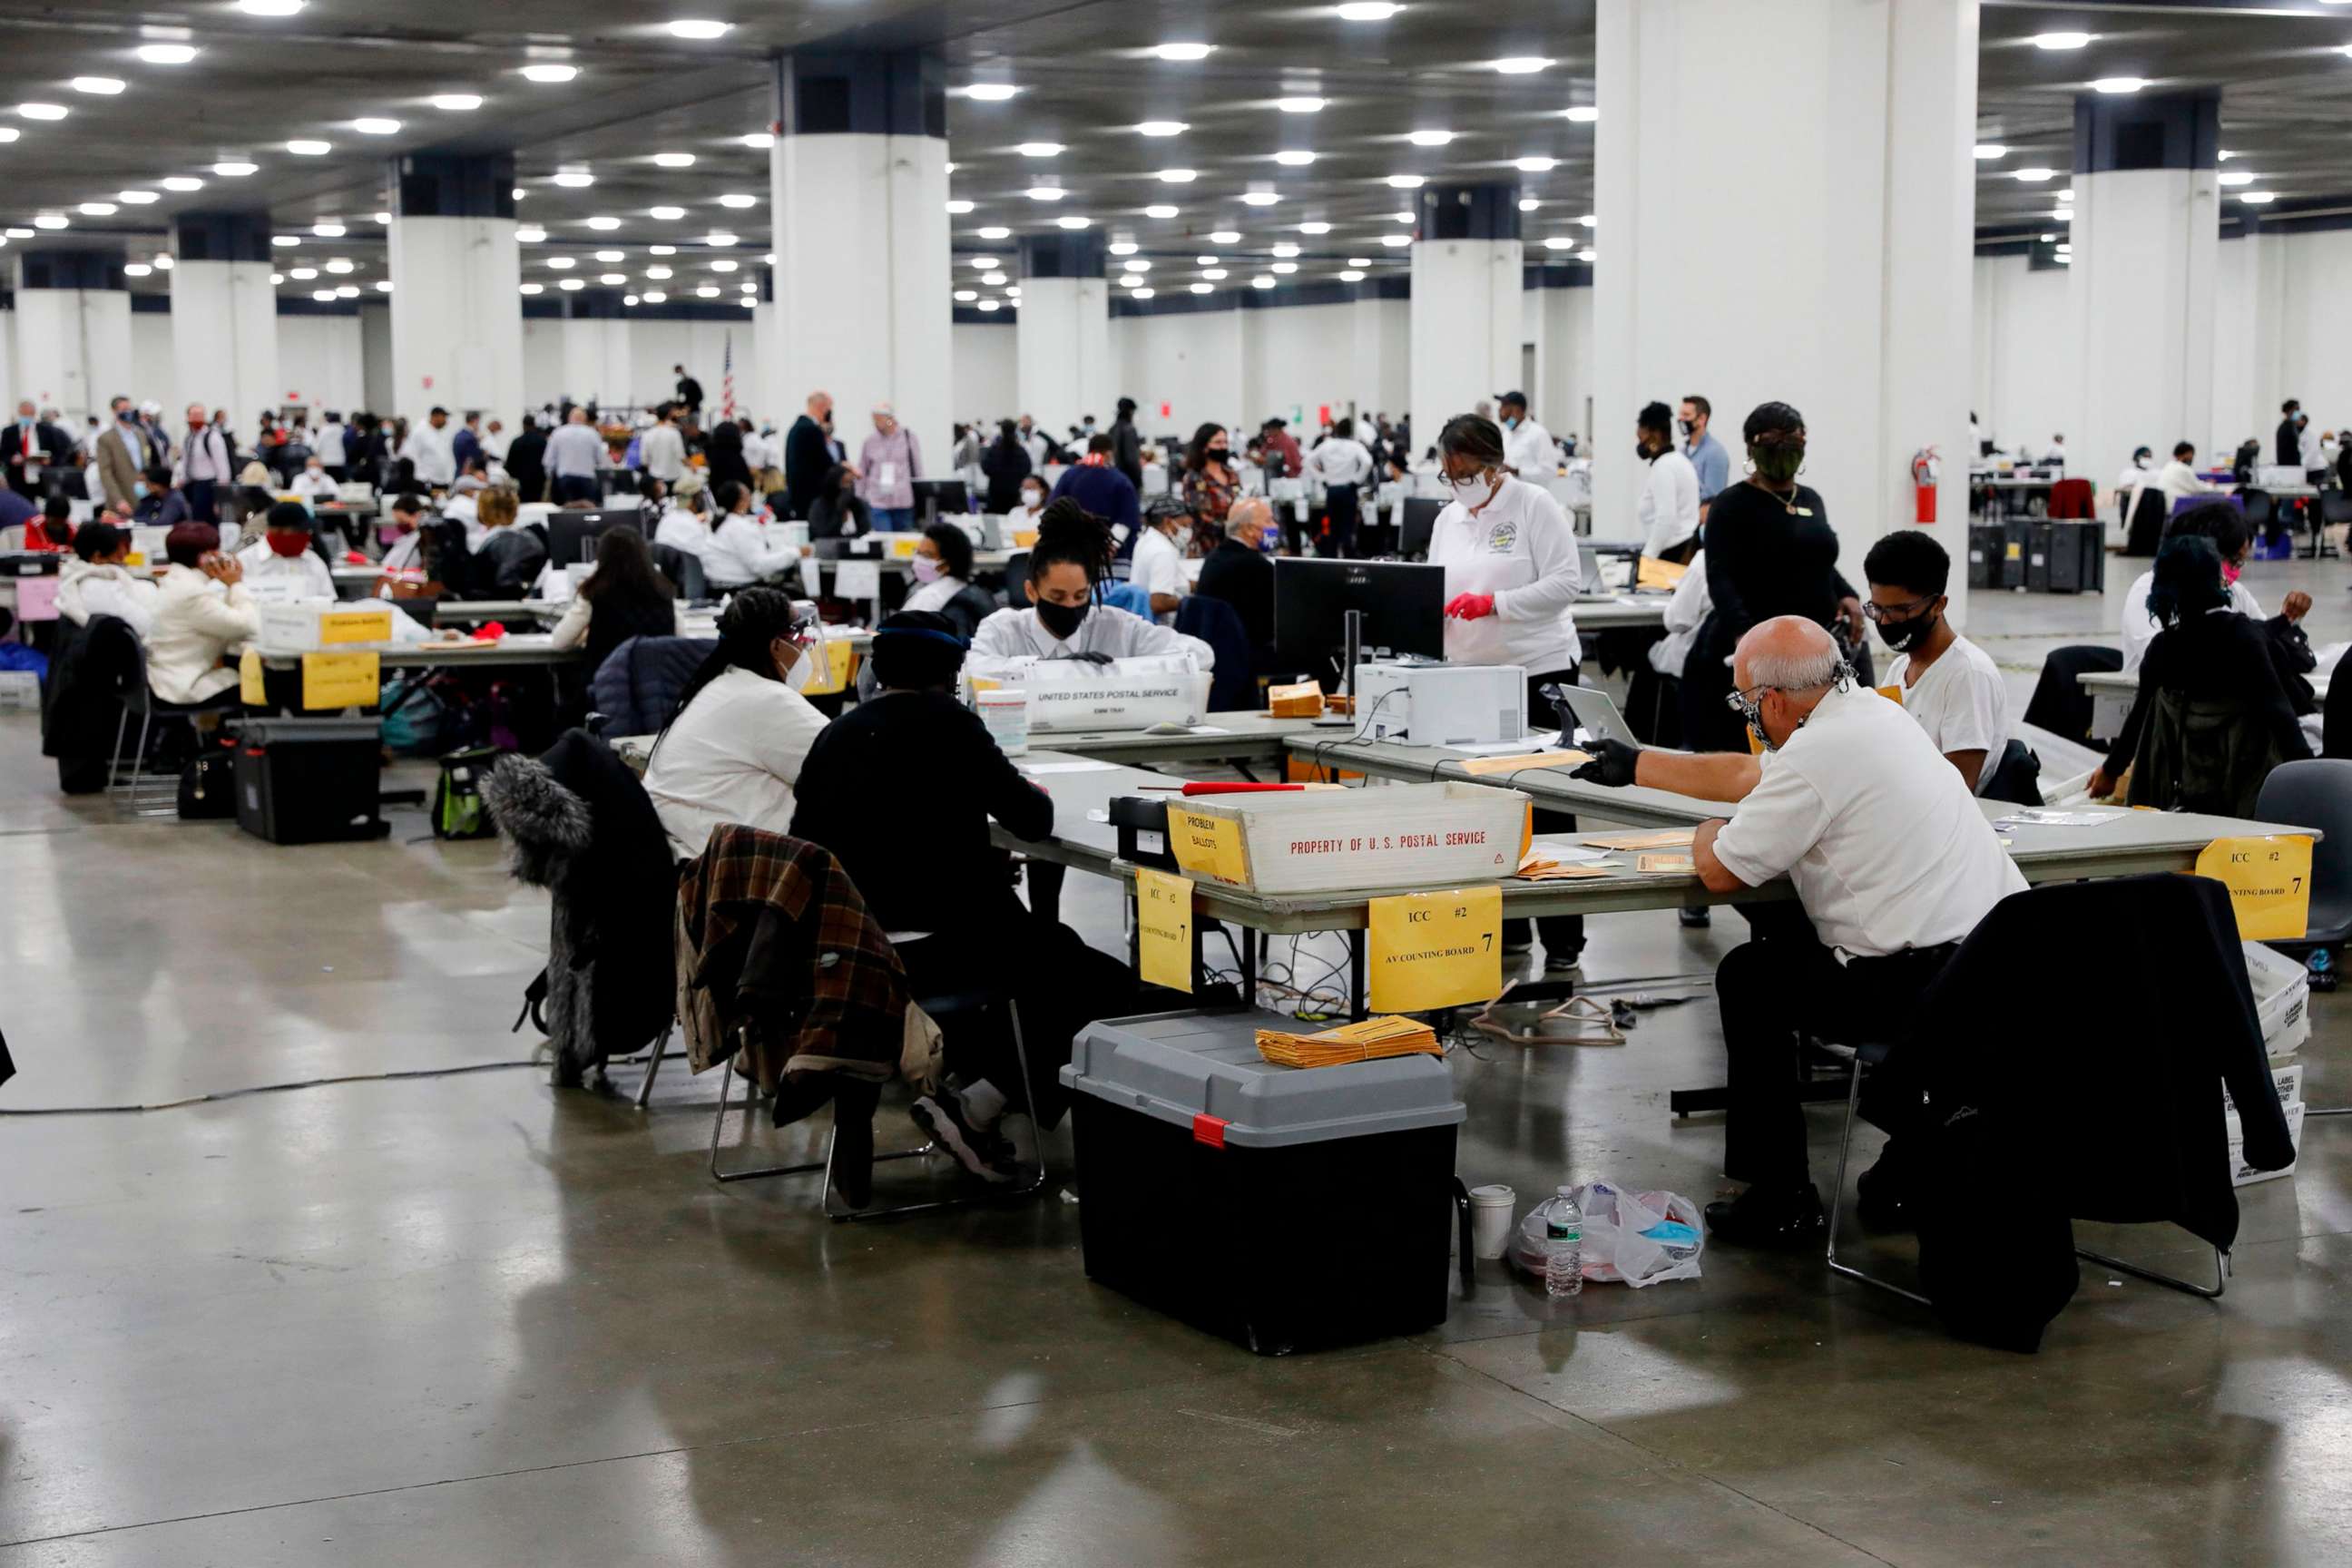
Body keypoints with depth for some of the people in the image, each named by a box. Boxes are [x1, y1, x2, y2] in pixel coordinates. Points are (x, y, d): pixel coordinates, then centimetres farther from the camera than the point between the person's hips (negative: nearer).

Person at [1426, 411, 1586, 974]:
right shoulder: (1448, 520, 13)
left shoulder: (1535, 506, -6)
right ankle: (1505, 927, 13)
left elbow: (1564, 583, -13)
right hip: (1470, 674, 6)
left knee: (1546, 803, -2)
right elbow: (1434, 591, 16)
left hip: (1539, 670, -5)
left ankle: (1562, 938, 2)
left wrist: (1492, 603, -21)